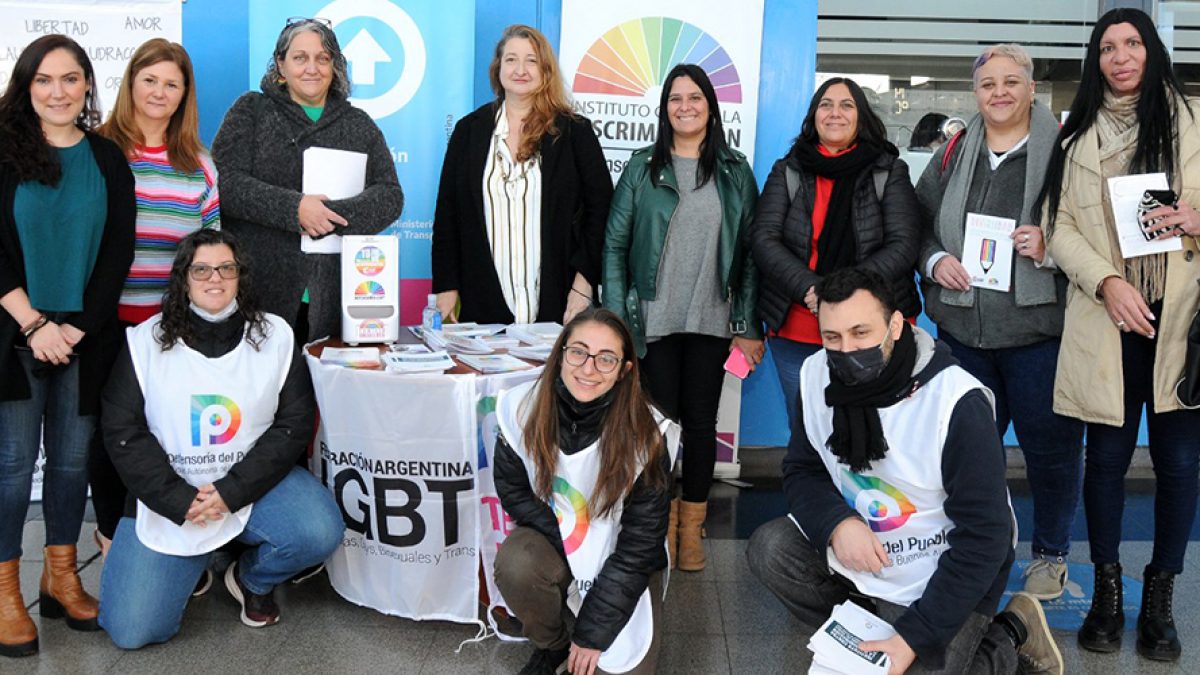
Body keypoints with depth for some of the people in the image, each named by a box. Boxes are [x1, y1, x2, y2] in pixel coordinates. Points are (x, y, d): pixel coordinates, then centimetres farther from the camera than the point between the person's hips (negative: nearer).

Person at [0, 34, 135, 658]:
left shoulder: (108, 159, 7)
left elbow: (119, 251, 4)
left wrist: (82, 326, -5)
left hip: (84, 333, 2)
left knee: (72, 455, 7)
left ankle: (61, 576, 20)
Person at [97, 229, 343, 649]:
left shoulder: (275, 336, -1)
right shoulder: (146, 342, -2)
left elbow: (294, 424, -5)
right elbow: (123, 431, -5)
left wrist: (230, 492, -15)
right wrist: (180, 500, -15)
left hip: (252, 483, 1)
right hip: (169, 495, 0)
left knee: (320, 533, -28)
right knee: (131, 630, -11)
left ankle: (252, 579, 7)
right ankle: (191, 563, 23)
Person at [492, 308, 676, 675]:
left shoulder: (646, 437, -24)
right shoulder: (524, 408, -18)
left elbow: (639, 546, -18)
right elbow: (512, 490, -5)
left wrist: (593, 632, -17)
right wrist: (568, 544, -17)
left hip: (621, 563, -1)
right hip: (553, 537, 2)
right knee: (516, 566, -31)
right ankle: (554, 643, 2)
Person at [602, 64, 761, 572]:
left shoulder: (735, 172, 6)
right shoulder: (642, 168, 3)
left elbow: (750, 251, 5)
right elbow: (615, 244, 1)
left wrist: (748, 325, 1)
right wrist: (615, 319, -7)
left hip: (711, 321, 1)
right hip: (654, 318, -1)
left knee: (700, 421, 7)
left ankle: (691, 526, 20)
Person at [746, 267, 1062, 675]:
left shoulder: (958, 403, -26)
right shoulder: (817, 376, -9)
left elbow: (984, 537, -24)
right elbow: (802, 470, 0)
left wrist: (914, 638, -27)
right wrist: (837, 523, -24)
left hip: (942, 575, -5)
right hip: (859, 549, 5)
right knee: (768, 549, -15)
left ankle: (1010, 637, 9)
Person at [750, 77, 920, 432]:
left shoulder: (890, 172, 5)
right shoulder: (787, 171, 8)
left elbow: (903, 244, -5)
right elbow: (763, 239, -3)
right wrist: (810, 290, -18)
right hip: (797, 333, 2)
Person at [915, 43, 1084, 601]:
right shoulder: (954, 154, 11)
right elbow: (917, 223, 15)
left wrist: (1052, 248, -18)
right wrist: (934, 260, -3)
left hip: (1039, 330, -3)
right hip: (963, 330, 4)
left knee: (1050, 445, 5)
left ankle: (1051, 555, 26)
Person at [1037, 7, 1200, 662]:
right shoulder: (1078, 134, 10)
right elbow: (1059, 227, 4)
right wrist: (1108, 282, -11)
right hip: (1105, 321, 0)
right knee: (1107, 456, 5)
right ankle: (1107, 591, 20)